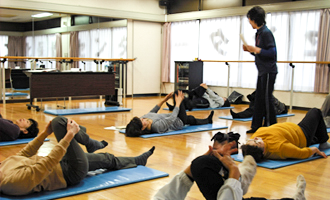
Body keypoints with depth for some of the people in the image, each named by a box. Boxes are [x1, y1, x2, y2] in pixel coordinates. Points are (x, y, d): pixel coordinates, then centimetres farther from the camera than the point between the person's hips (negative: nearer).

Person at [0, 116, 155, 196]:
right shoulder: (14, 180, -34)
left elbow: (23, 154, 10)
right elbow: (49, 162, -33)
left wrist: (45, 133, 7)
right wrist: (70, 135, -27)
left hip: (63, 164, 9)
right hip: (71, 173, -9)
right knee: (59, 122, -15)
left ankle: (138, 160, 50)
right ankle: (85, 140, 18)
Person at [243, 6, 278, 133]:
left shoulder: (266, 33, -15)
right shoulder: (259, 33, 14)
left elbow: (272, 53, -20)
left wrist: (256, 50, -21)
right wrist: (251, 50, 6)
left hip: (268, 71, -10)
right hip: (262, 71, 10)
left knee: (267, 99, -5)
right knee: (259, 99, 12)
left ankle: (271, 126, 4)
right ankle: (256, 126, 18)